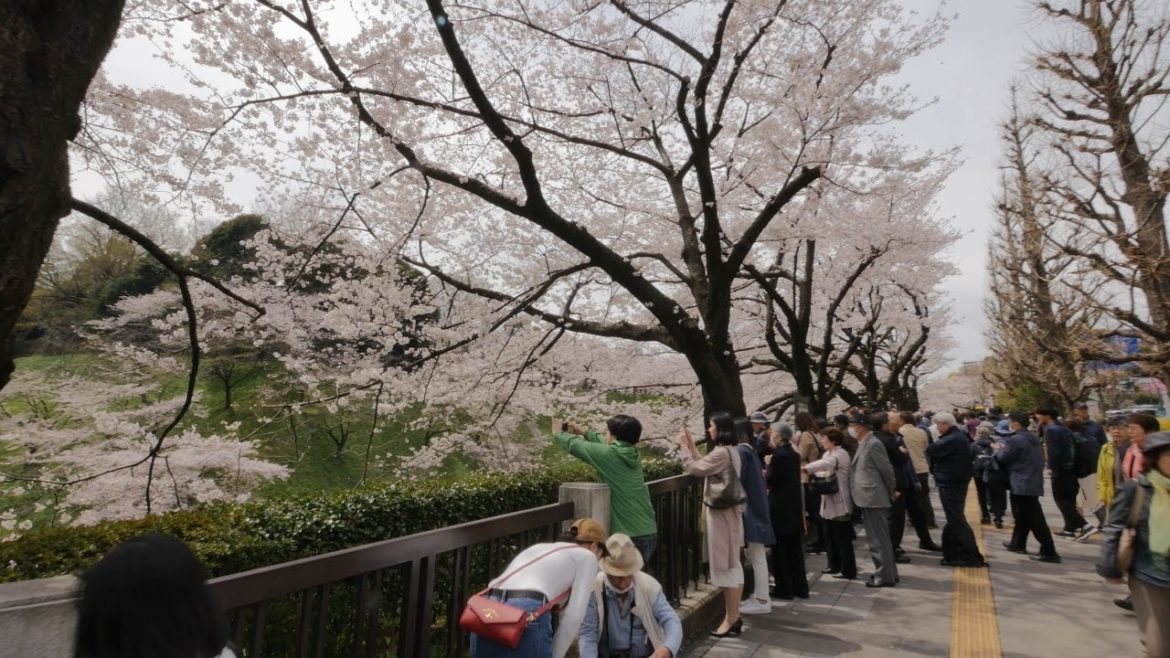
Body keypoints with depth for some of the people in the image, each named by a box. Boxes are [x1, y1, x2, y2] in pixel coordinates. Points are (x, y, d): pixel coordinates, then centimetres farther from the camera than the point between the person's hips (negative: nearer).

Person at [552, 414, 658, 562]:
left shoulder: (609, 454, -13)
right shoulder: (632, 453, 7)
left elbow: (576, 446, 1)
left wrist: (558, 433, 20)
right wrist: (584, 432, 36)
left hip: (631, 537, -8)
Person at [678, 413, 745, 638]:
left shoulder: (721, 452, -21)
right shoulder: (731, 451, 11)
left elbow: (694, 468, -18)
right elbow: (704, 467, 11)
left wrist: (685, 446, -7)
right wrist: (692, 445, 11)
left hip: (721, 512, -10)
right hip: (728, 510, 10)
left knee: (724, 565, -2)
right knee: (732, 564, 14)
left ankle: (730, 619, 7)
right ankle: (734, 616, 24)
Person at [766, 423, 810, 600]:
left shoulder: (778, 456, -18)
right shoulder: (795, 455, 7)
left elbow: (770, 480, -17)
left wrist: (768, 465, -2)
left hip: (779, 508, -8)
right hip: (794, 507, 8)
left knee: (780, 549, 3)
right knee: (795, 549, 15)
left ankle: (784, 588, 9)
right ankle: (800, 587, 22)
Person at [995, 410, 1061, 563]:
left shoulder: (1015, 440, -17)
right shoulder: (1035, 439, 13)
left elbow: (1002, 458, -11)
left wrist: (998, 449, 10)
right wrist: (1004, 448, 17)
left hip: (1022, 484, -10)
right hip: (1034, 482, 10)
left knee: (1035, 520, -7)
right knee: (1022, 515, 21)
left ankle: (1049, 552, -7)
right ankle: (1017, 543, 33)